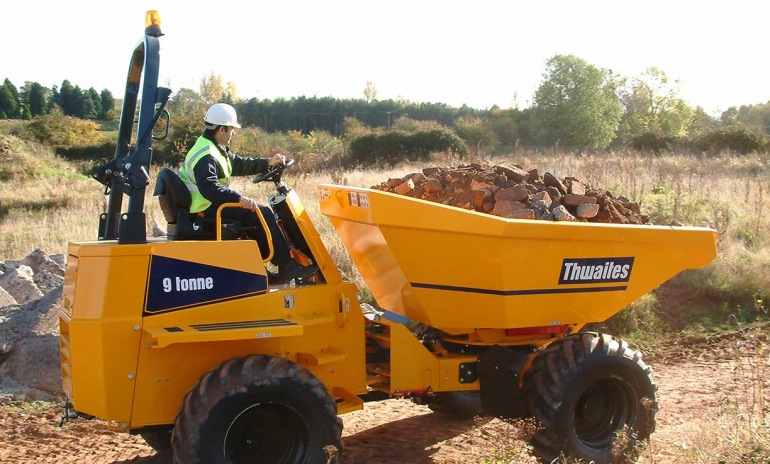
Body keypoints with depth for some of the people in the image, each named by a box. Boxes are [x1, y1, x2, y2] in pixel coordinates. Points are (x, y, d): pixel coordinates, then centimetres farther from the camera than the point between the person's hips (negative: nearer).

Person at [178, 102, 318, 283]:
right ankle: (287, 267, -12)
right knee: (262, 214, -15)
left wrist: (268, 163, 11)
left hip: (211, 205, 11)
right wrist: (239, 198, -39)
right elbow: (209, 188, -34)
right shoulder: (206, 156, -21)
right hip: (207, 210, -11)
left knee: (258, 214, 15)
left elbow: (239, 164, 19)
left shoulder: (215, 148, 14)